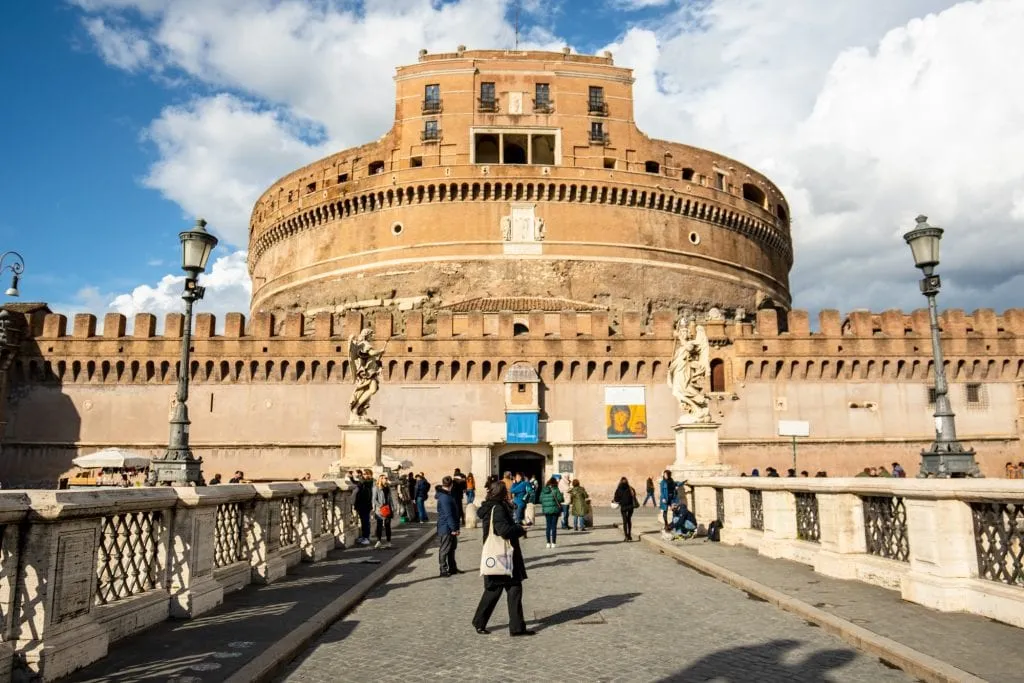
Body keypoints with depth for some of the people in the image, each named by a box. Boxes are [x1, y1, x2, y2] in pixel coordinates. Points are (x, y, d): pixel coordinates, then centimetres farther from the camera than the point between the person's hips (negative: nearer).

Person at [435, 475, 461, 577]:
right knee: (444, 549, 0)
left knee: (452, 548, 17)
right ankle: (443, 570, 8)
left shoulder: (447, 495, 9)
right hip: (446, 528, -10)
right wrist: (454, 528, -22)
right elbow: (448, 514, -24)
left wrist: (455, 527, 20)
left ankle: (452, 568, 27)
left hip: (451, 528, 10)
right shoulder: (445, 498, -22)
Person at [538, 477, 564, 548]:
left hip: (546, 510, 4)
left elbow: (540, 500, 4)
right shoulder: (555, 489, -9)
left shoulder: (543, 490, 4)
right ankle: (553, 543, 1)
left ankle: (548, 543, 12)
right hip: (555, 509, -4)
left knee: (548, 526, 10)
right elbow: (560, 499, -14)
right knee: (554, 526, 2)